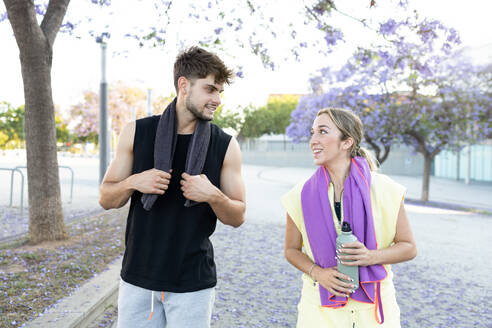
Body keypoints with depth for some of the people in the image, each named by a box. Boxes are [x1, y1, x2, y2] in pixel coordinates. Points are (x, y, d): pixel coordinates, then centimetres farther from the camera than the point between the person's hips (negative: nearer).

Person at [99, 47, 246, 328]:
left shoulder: (226, 146, -4)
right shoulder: (137, 132, -1)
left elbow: (238, 217, 0)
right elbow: (106, 198, 5)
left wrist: (213, 196, -20)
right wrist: (133, 183, -16)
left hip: (193, 283, -1)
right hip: (138, 276, 1)